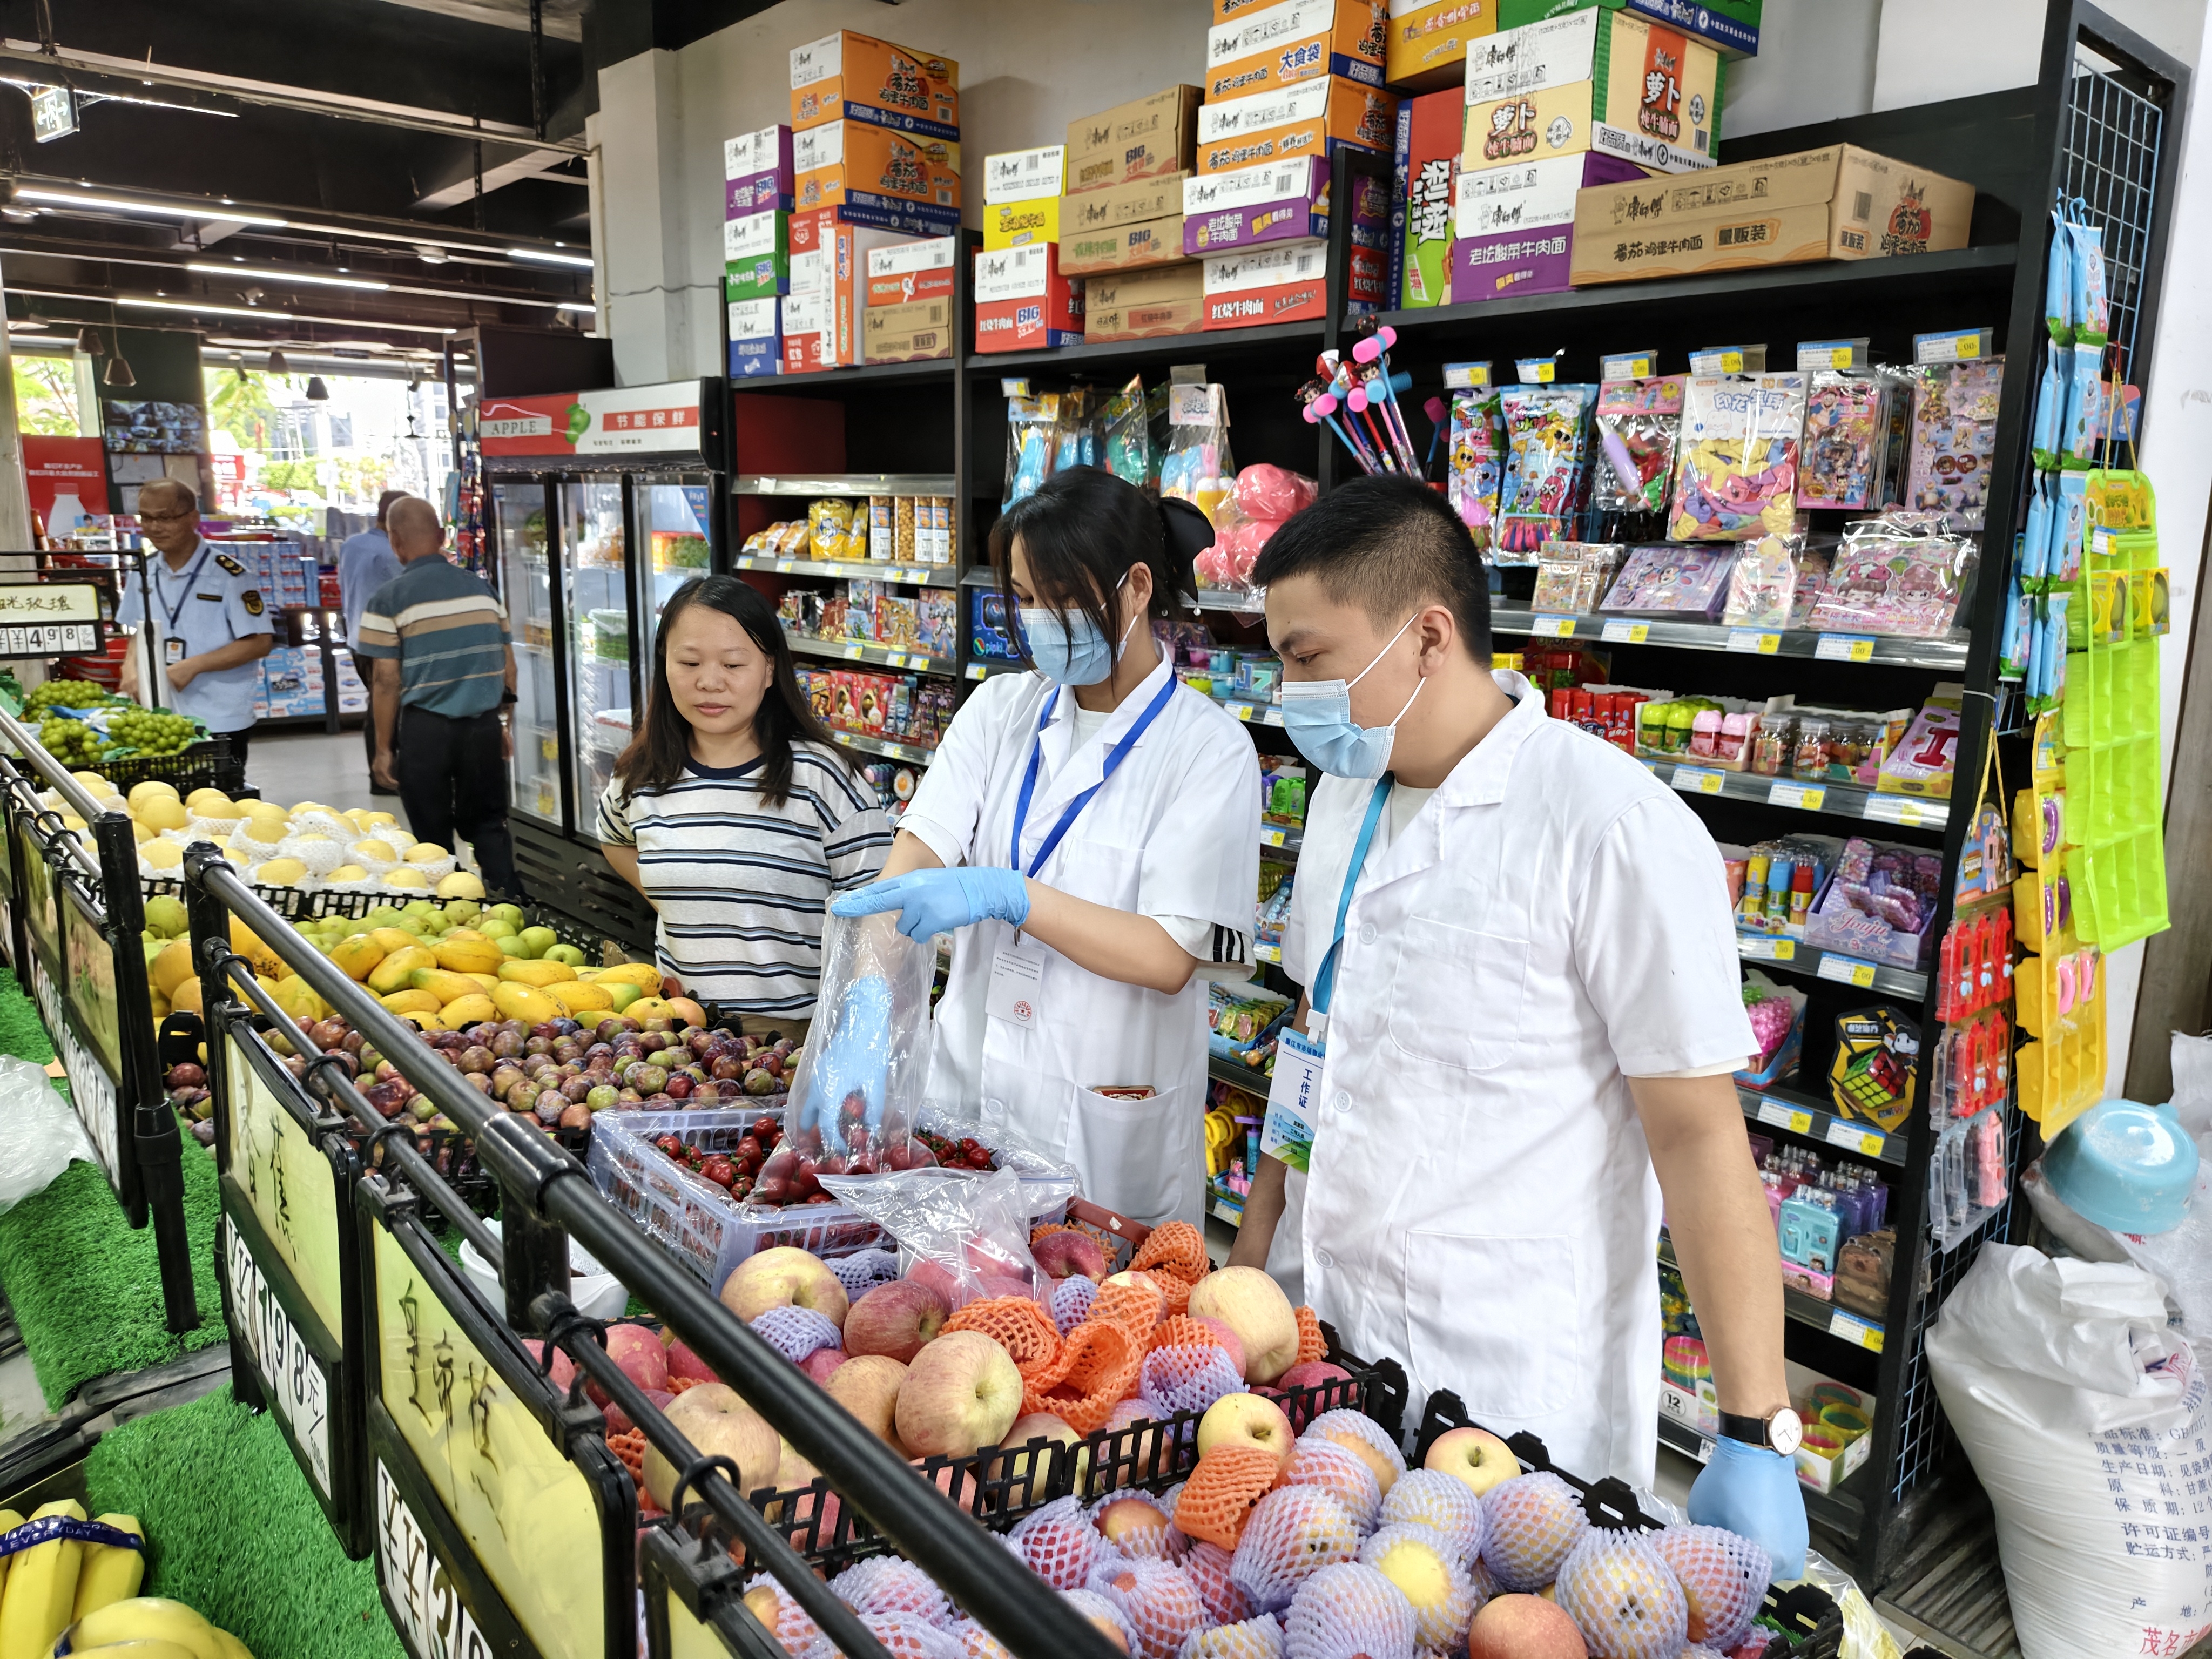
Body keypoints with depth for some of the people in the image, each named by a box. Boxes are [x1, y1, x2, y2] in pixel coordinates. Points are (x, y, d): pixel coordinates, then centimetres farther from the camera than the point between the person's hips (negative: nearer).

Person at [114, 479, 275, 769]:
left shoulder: (227, 574, -9)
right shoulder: (142, 573, 9)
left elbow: (260, 643, -12)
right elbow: (140, 634, 20)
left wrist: (194, 665, -18)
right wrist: (131, 666, -1)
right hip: (160, 722, 5)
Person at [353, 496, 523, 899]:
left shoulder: (389, 599, -7)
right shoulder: (481, 589, 5)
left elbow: (387, 682, -9)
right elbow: (508, 665, 9)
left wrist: (384, 749, -1)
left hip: (425, 729, -3)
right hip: (484, 724, 3)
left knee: (433, 835, 11)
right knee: (488, 823, 16)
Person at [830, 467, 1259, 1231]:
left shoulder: (1209, 749, -11)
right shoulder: (1000, 710, 3)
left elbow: (1169, 958, -17)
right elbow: (916, 854, -7)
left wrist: (1007, 895, -27)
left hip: (1105, 1116, -4)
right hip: (968, 1080, 4)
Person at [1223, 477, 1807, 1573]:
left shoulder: (1619, 831, -18)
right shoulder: (1345, 795, 5)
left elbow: (1701, 1135, -17)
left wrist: (1755, 1438, -15)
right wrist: (1255, 1245, 15)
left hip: (1507, 1386, -6)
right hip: (1321, 1322, 7)